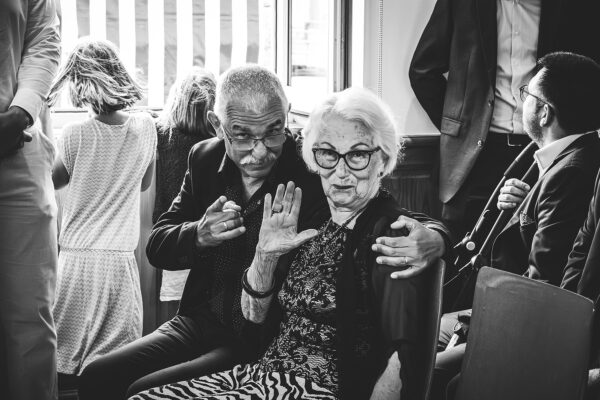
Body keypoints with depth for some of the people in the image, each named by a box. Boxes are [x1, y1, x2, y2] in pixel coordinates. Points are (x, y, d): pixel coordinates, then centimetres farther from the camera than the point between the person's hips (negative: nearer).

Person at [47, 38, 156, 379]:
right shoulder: (145, 127, 0)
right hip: (121, 262, 3)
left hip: (77, 261, -3)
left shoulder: (75, 136, -9)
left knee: (61, 368, 5)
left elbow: (53, 181, 9)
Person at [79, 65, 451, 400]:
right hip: (200, 325, 6)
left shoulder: (314, 173, -16)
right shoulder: (206, 159, 0)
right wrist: (199, 235, -17)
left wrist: (431, 241, -44)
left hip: (268, 345, -5)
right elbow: (157, 246, 6)